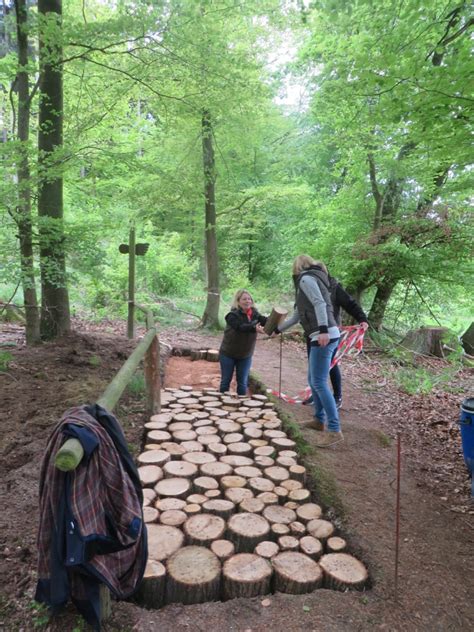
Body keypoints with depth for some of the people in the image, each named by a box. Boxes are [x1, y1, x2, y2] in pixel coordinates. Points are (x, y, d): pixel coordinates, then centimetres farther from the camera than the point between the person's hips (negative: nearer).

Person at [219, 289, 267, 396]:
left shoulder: (254, 313, -5)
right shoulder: (233, 315, -19)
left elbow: (264, 320, -22)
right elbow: (241, 327, -35)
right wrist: (254, 328, -52)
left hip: (245, 356, 4)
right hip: (228, 354, -4)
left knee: (243, 382, 10)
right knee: (226, 380, 9)